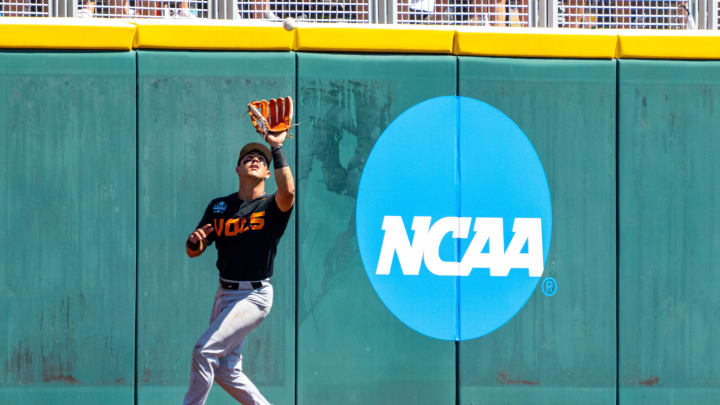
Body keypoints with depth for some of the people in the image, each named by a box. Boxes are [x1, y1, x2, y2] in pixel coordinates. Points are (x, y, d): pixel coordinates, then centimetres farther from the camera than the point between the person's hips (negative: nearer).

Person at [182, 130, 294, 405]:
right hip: (225, 294, 6)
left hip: (254, 296, -6)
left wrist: (276, 149, -23)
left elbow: (288, 192, -30)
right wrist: (195, 240, -17)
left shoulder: (272, 207, -4)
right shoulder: (219, 207, 10)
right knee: (226, 371, 5)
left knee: (204, 350, -17)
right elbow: (193, 251, 8)